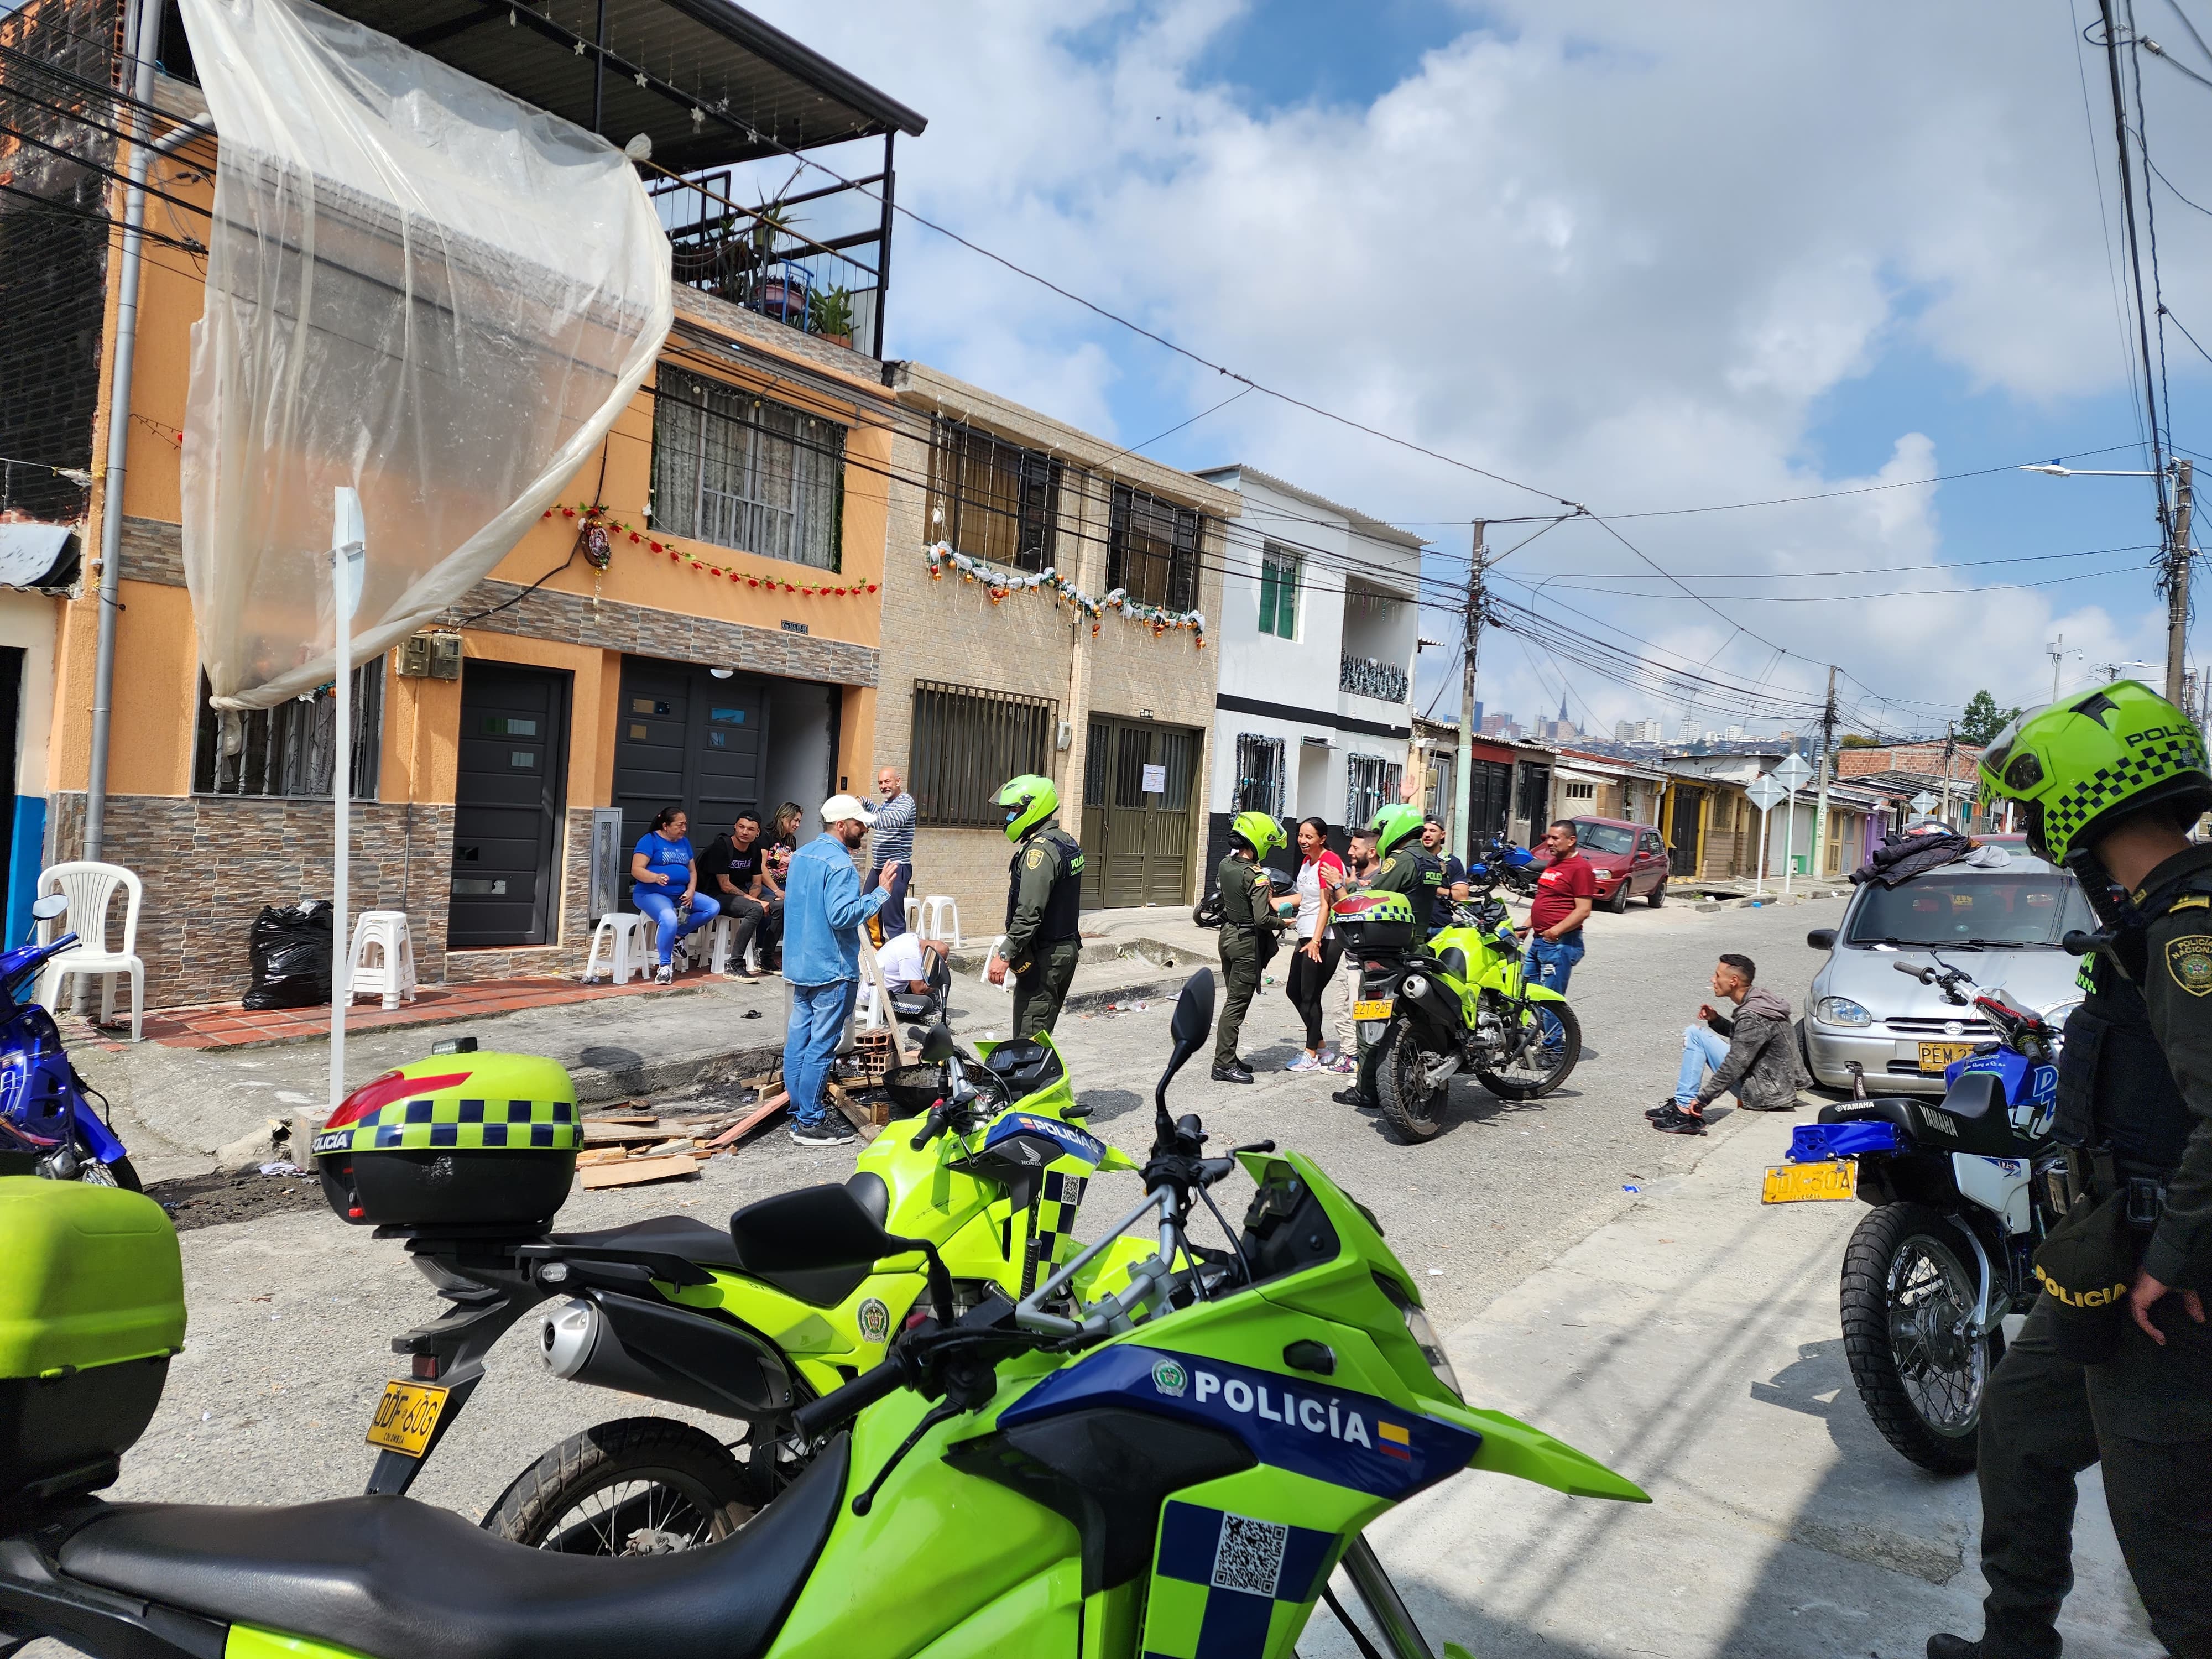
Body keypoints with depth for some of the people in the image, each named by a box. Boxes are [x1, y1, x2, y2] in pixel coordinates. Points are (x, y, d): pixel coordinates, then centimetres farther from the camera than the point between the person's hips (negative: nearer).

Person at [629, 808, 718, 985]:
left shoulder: (684, 842, 14)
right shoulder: (650, 840, -7)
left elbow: (693, 871, 16)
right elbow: (636, 870, -15)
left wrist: (691, 891, -4)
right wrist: (656, 877, -35)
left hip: (681, 895, 7)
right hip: (652, 893, -7)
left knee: (714, 908, -11)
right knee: (669, 920, -36)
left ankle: (678, 934, -3)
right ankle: (665, 966, -21)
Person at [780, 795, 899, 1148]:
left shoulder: (802, 855, 11)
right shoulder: (840, 863, -18)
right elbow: (842, 915, -27)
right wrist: (881, 892, -21)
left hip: (799, 963, 10)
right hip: (831, 969, -10)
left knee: (799, 1039, 13)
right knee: (821, 1046, -4)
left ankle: (801, 1111, 23)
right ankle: (809, 1124, 1)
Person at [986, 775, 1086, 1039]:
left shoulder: (1040, 850, -18)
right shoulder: (1068, 843, 13)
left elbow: (1029, 913, -25)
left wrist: (1005, 954, -23)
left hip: (1044, 958, -10)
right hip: (1068, 949, 10)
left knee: (1028, 1039, -8)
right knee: (1043, 1032, 16)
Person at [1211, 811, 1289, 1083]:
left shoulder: (1225, 865, 2)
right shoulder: (1256, 876, -22)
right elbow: (1262, 919, -24)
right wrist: (1282, 923, -6)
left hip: (1228, 935, 8)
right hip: (1248, 942, -8)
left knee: (1235, 999, 17)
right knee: (1237, 1004, -3)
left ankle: (1228, 1057, 23)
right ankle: (1223, 1065, 1)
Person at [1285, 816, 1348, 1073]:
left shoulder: (1329, 862, -15)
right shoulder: (1307, 860, 13)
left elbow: (1326, 905, -20)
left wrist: (1315, 941, -25)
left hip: (1324, 939, -10)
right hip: (1307, 936, 10)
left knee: (1310, 996, -4)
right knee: (1294, 991, 12)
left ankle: (1312, 1056, 8)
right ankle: (1322, 1051, 20)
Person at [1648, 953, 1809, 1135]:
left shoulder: (1752, 1017, -23)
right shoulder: (1761, 1000, 7)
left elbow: (1735, 1066, -24)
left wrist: (1703, 1099, -19)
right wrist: (1715, 1020, 5)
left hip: (1764, 1094, -10)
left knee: (1696, 1035, -12)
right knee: (1693, 1032, 12)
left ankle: (1685, 1110, -12)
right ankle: (1682, 1104, 9)